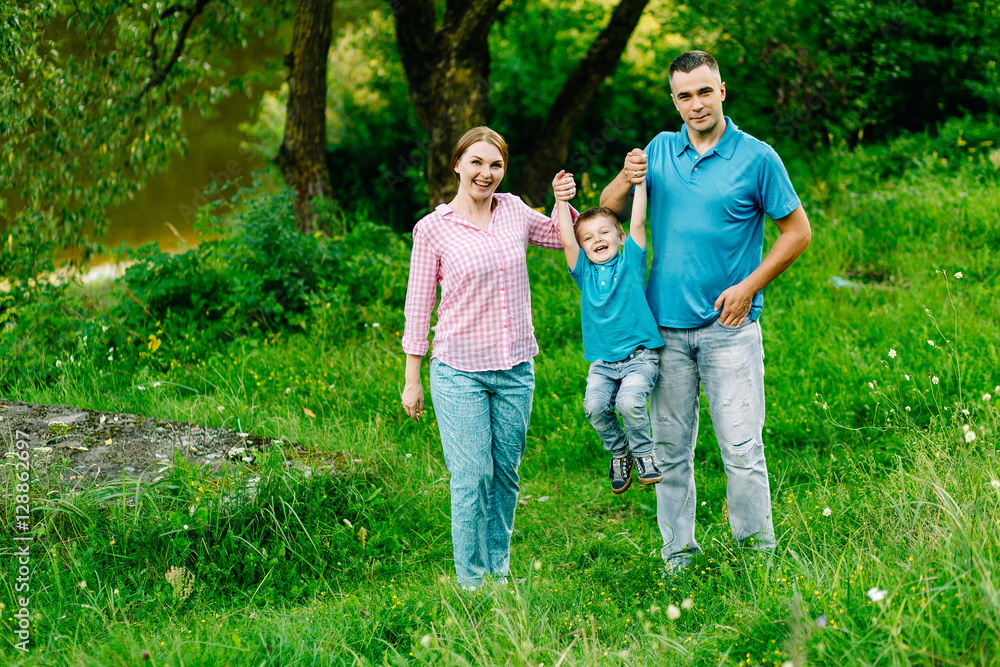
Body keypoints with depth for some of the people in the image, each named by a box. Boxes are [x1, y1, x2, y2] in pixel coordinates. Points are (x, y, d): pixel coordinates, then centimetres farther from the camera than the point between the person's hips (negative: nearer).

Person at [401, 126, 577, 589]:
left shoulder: (514, 211, 4)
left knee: (506, 475, 11)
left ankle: (499, 573, 24)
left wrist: (564, 202, 2)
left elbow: (563, 238, 24)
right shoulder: (433, 229, -6)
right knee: (472, 477, -6)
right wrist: (412, 379, -1)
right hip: (459, 372, -4)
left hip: (516, 369, 4)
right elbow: (418, 306, -1)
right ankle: (471, 582, 6)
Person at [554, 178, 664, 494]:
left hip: (640, 353, -3)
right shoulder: (584, 272, 9)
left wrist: (639, 181, -13)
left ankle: (644, 452, 2)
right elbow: (567, 241, -5)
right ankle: (619, 452, 9)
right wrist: (562, 202, -12)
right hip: (603, 361, 3)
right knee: (595, 405, -20)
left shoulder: (630, 262, 4)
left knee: (629, 400, -26)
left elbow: (638, 222, -6)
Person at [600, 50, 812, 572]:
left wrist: (748, 288, -7)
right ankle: (678, 555, 17)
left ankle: (759, 554, 5)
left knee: (741, 448, -7)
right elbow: (608, 211, 13)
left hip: (729, 328, -4)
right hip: (666, 325, 4)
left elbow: (797, 231, 1)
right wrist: (626, 181, -10)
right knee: (670, 449, 7)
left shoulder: (756, 157, -3)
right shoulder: (660, 150, 9)